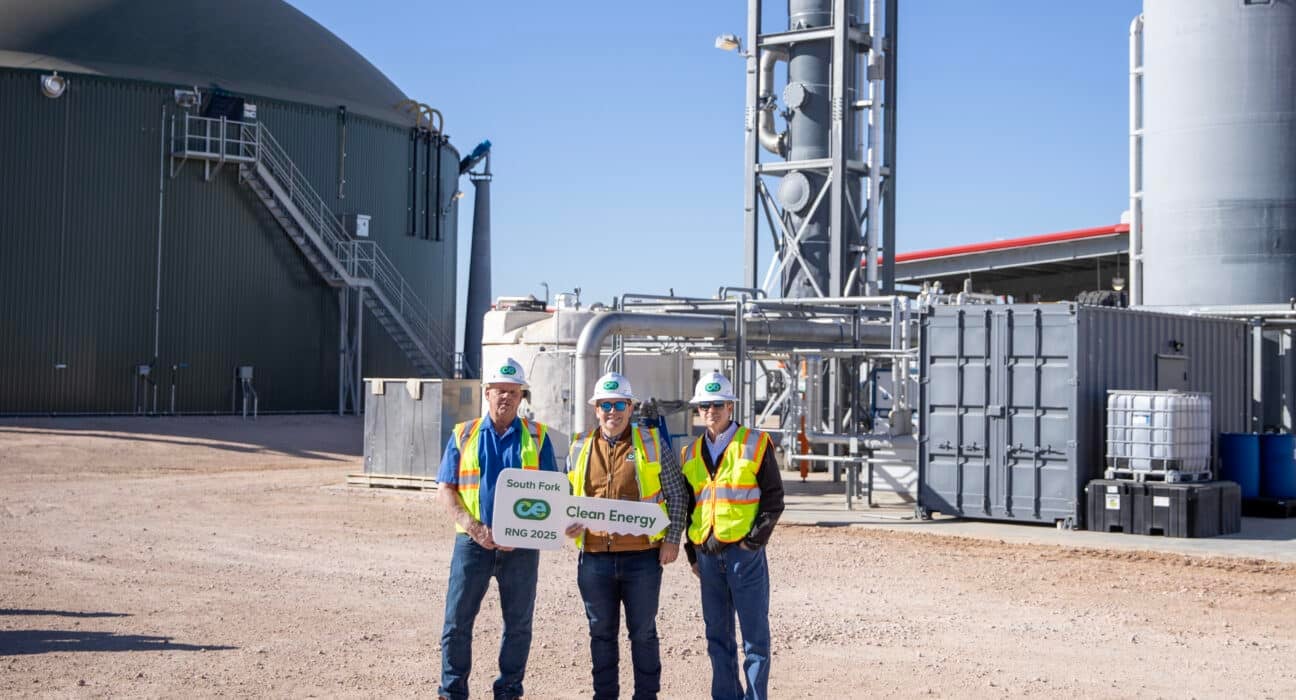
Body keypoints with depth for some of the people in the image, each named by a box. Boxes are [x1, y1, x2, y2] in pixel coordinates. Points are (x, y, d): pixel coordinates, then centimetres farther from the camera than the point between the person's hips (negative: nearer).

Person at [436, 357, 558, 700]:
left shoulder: (536, 437, 7)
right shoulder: (463, 435, 7)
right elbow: (445, 489, 2)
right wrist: (472, 526, -14)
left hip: (521, 544, 0)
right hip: (473, 541, 0)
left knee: (518, 623, 6)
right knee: (457, 620, 0)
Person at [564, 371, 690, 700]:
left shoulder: (652, 444, 2)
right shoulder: (580, 448, 9)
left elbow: (676, 495, 4)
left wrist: (672, 538, -4)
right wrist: (569, 522, -2)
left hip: (642, 556, -2)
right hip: (594, 558, 3)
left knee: (643, 632, 5)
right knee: (601, 632, 11)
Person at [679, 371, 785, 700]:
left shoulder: (755, 444, -1)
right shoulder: (691, 454, 13)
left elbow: (773, 497, -2)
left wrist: (755, 539, -10)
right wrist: (693, 553, 13)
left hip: (744, 551, -5)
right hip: (707, 553, 5)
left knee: (755, 633, -1)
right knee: (717, 635, 10)